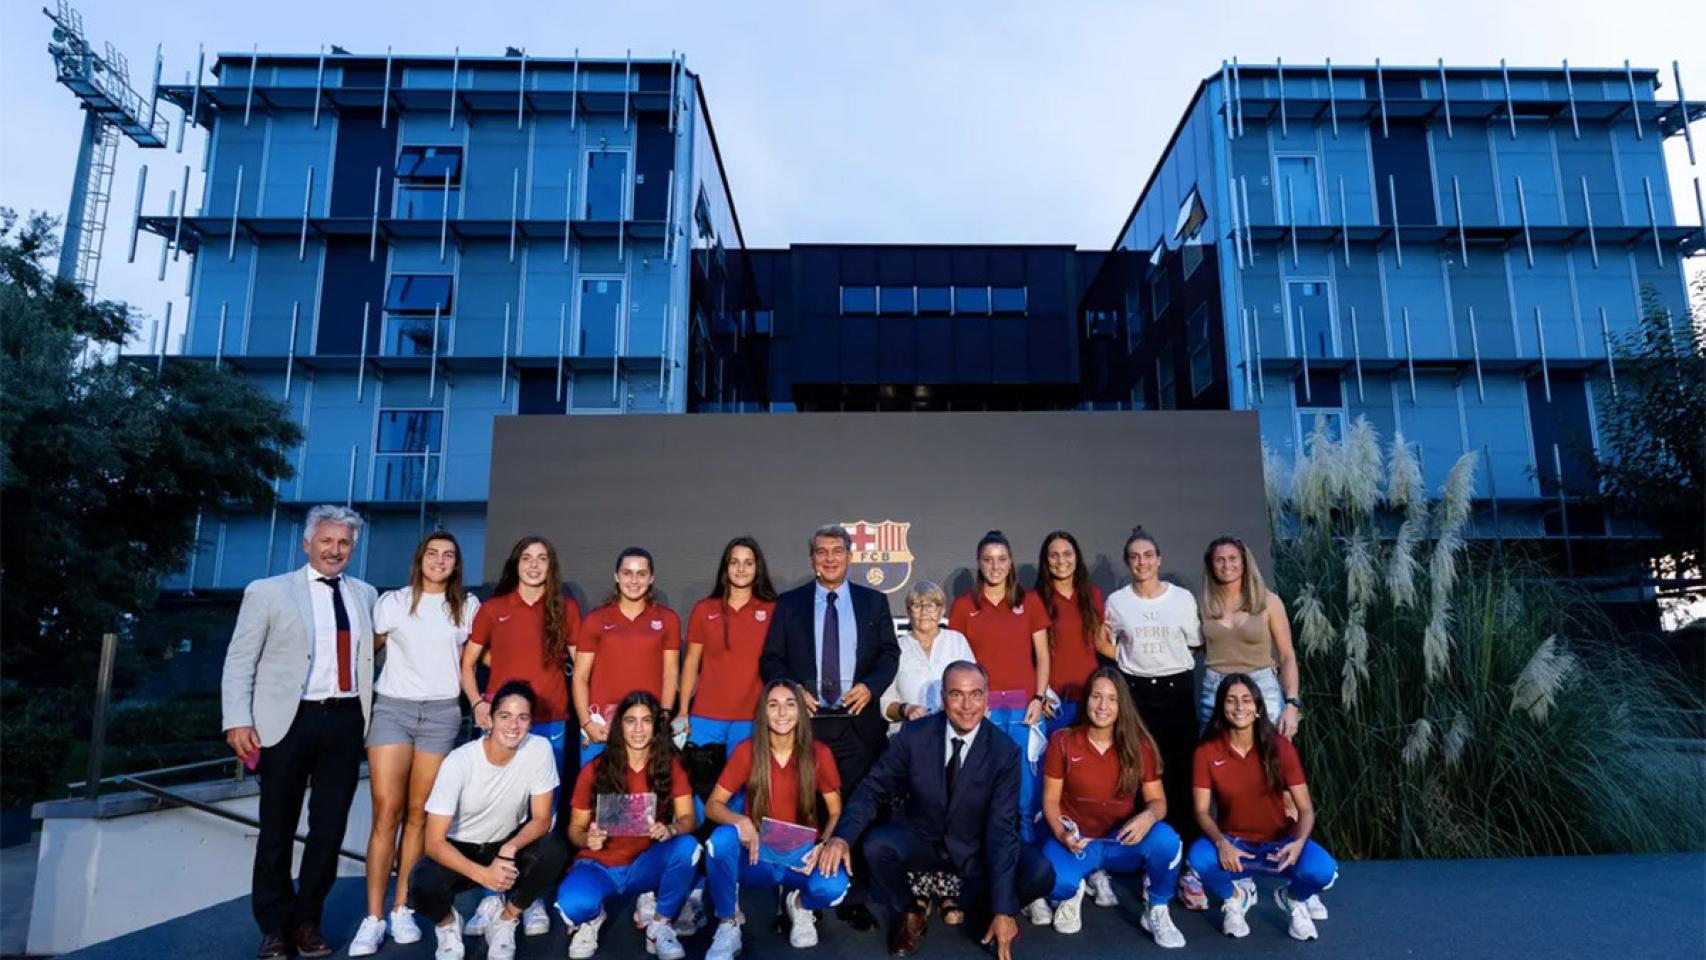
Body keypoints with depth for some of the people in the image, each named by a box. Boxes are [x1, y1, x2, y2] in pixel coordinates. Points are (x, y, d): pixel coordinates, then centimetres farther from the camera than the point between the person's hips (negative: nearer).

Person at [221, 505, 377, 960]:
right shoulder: (268, 592, 0)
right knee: (277, 829, 9)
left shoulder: (364, 594, 11)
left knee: (330, 828, 9)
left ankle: (306, 922, 25)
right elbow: (239, 662, -2)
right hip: (290, 721, -3)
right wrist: (238, 721, -11)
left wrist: (370, 710, 8)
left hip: (345, 721, 3)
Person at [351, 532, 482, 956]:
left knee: (418, 815, 4)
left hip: (442, 713, 1)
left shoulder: (467, 606, 7)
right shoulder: (393, 602, 3)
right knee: (386, 813, -6)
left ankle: (401, 909, 13)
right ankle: (373, 917, -1)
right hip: (393, 708, -1)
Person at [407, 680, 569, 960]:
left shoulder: (540, 750, -19)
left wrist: (511, 848, -34)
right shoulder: (459, 762, -25)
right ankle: (448, 923, 6)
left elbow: (541, 819, -13)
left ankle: (505, 918, 0)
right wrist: (482, 874, -37)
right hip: (459, 850, -1)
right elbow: (434, 841, -23)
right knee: (422, 886, -32)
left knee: (554, 850, -29)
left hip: (508, 845, 2)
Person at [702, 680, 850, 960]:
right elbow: (712, 805, -6)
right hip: (756, 857, 0)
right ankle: (728, 924, -7)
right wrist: (741, 821, -28)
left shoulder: (819, 754, -8)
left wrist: (824, 845, -22)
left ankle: (800, 904, 8)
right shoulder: (746, 751, -9)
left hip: (801, 857, 0)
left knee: (834, 886, -32)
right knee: (721, 838, -32)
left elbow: (836, 813, -1)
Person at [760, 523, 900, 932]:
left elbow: (889, 653, 7)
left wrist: (870, 685, -10)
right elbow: (771, 659, 6)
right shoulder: (789, 603, 7)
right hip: (805, 720, 0)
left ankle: (852, 899, 14)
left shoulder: (874, 601, 9)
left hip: (858, 722, 0)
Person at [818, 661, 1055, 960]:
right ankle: (909, 914, 2)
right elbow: (874, 788, -10)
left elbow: (1001, 827, -21)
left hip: (977, 849, 0)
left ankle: (980, 905, 8)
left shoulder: (1004, 751, -17)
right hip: (920, 840, 1)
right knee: (876, 844, -31)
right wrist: (842, 837, -29)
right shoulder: (913, 735, -15)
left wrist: (1003, 910, -26)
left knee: (1041, 875, -25)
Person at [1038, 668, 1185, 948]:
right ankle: (1072, 893, 8)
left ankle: (1156, 912, -1)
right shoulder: (1062, 741, -7)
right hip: (1077, 840, -1)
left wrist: (1149, 815, -27)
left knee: (1166, 839, -31)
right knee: (1054, 881, -34)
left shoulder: (1139, 745, -4)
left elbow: (1157, 800, -2)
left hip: (1123, 841, 2)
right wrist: (1061, 834, -22)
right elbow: (1050, 800, -3)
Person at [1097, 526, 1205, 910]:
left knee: (1181, 777, -3)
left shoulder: (1182, 598, 1)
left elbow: (1196, 644, 9)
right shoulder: (1116, 601, 3)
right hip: (1136, 692, 1)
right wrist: (1133, 659, 2)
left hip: (1177, 689, 0)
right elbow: (1107, 646, 14)